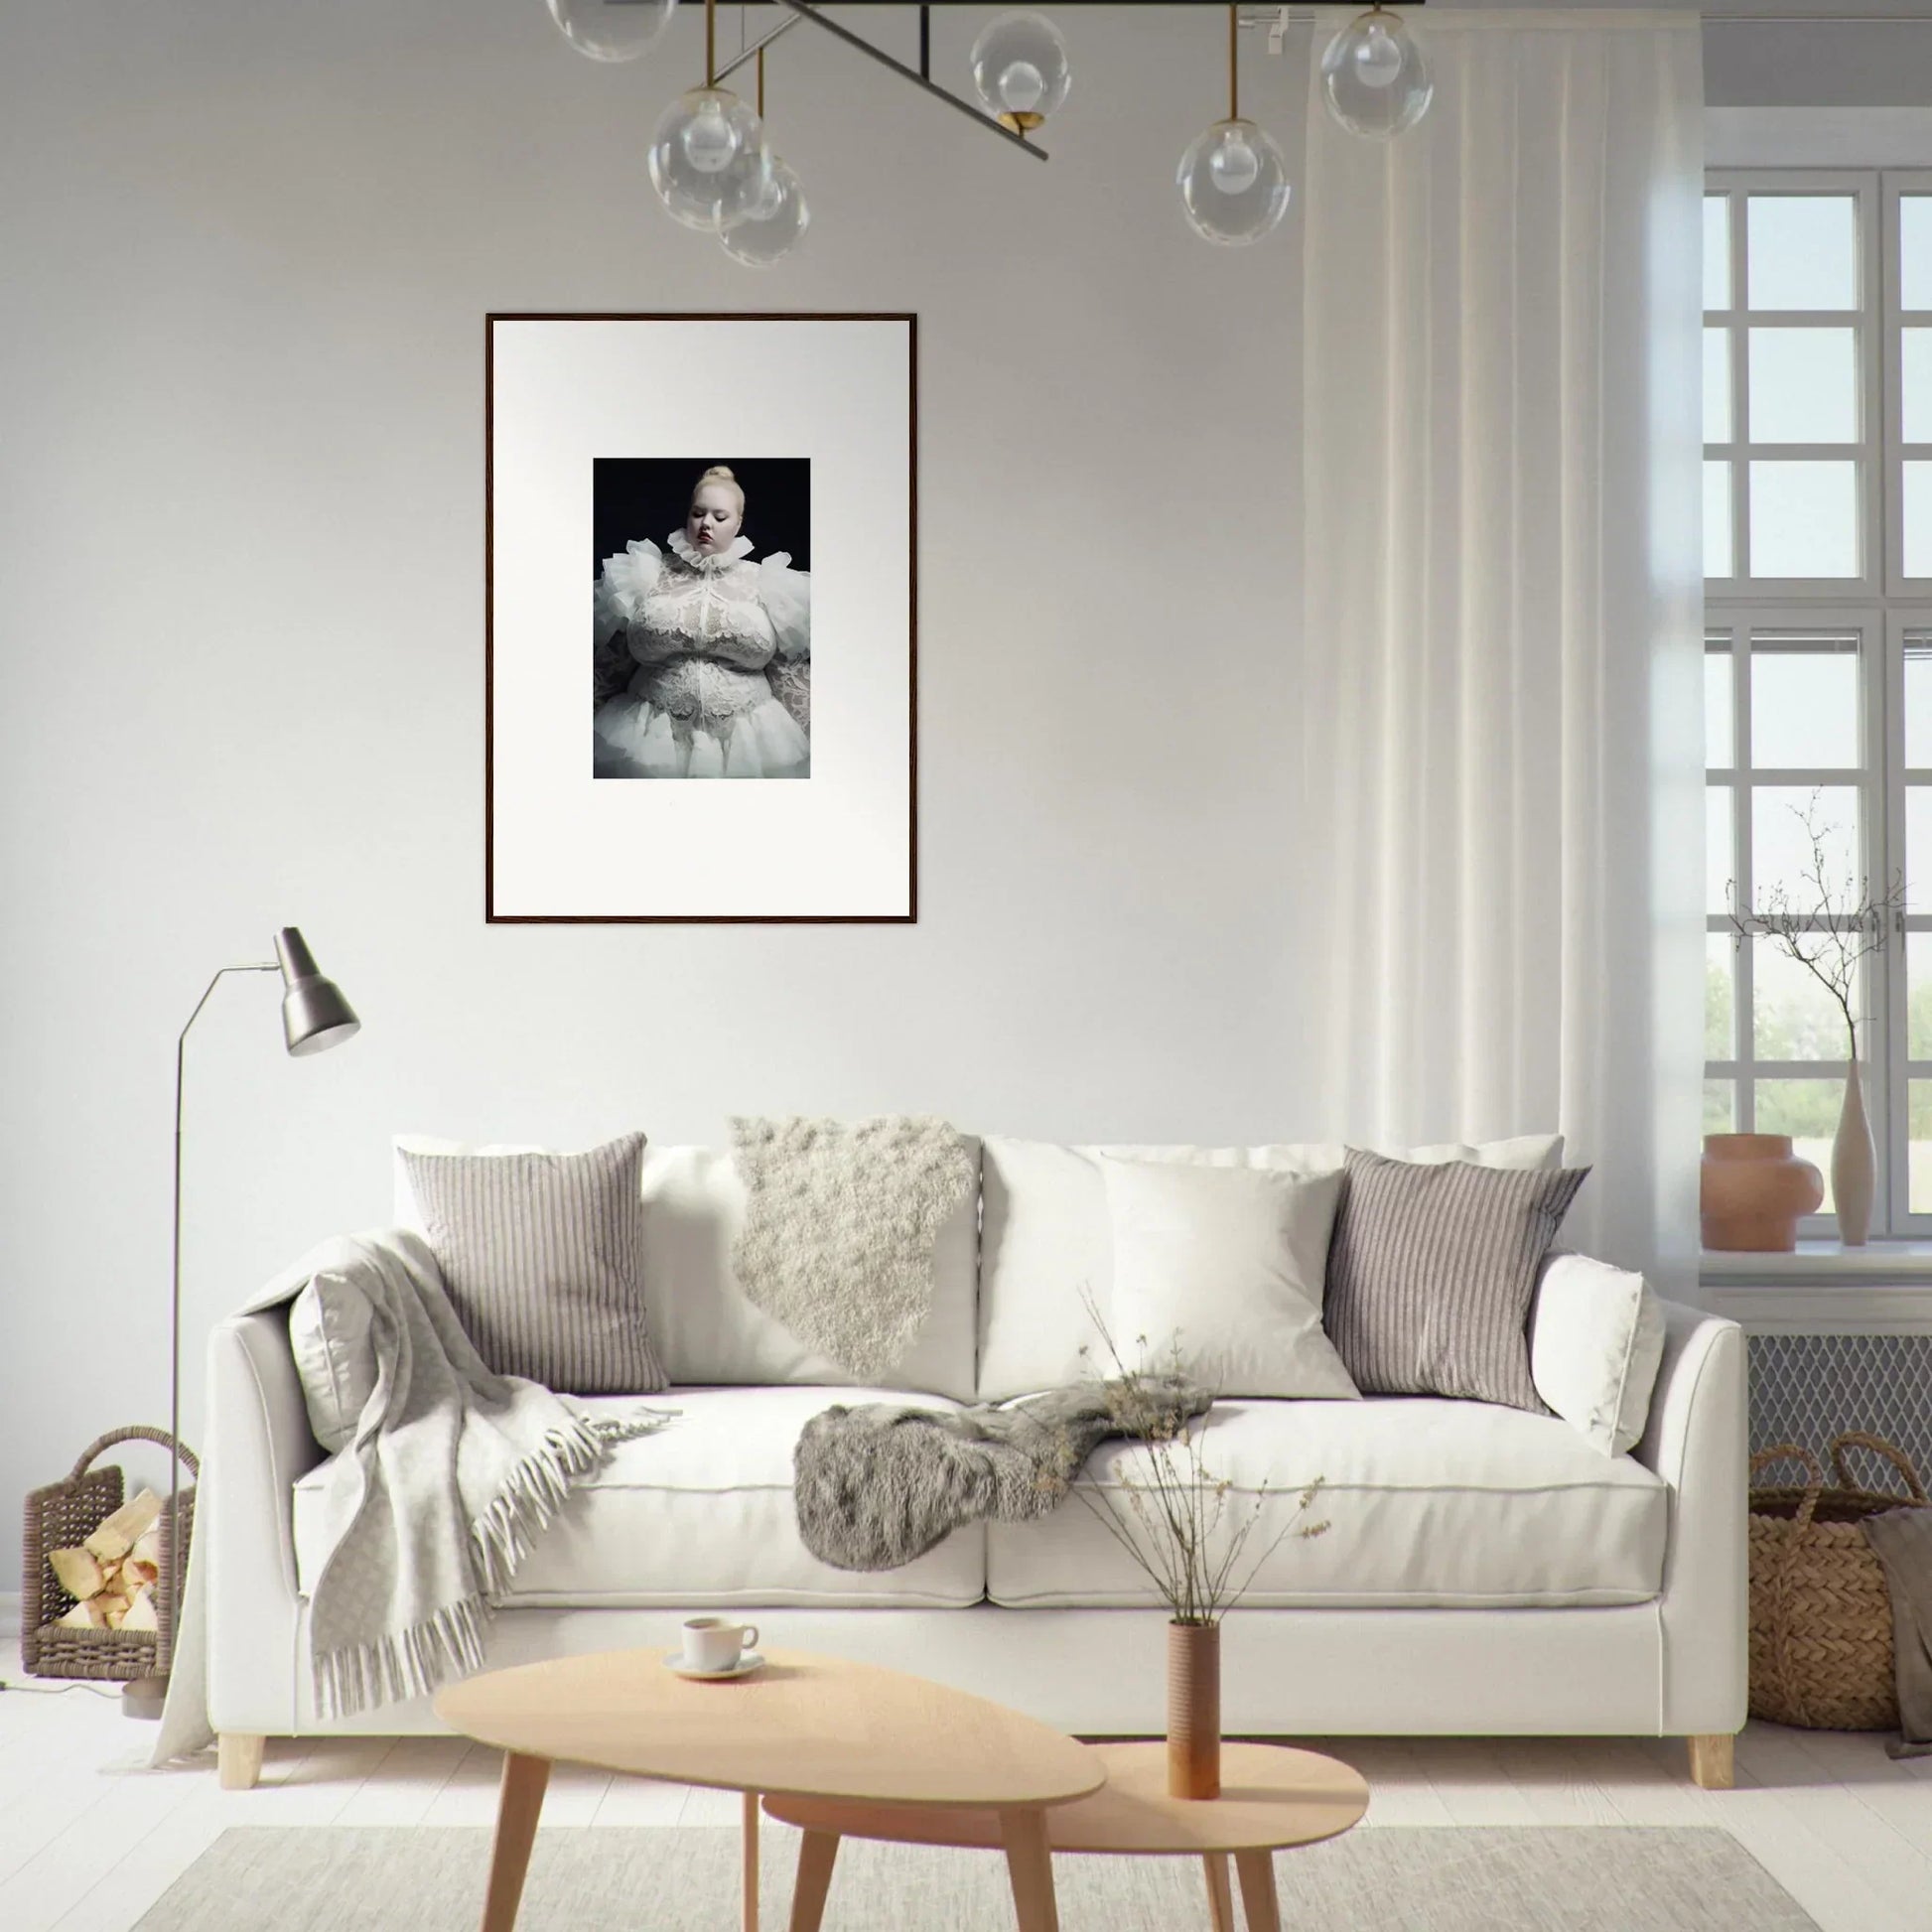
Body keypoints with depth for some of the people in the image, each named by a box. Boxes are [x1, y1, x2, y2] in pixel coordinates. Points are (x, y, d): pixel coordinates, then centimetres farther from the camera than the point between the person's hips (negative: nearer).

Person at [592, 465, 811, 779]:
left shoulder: (765, 584, 5)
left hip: (747, 744, 0)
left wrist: (809, 744, 3)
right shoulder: (648, 576, 5)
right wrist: (592, 733, 9)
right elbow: (610, 664, 9)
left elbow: (792, 675, 6)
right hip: (650, 740, 0)